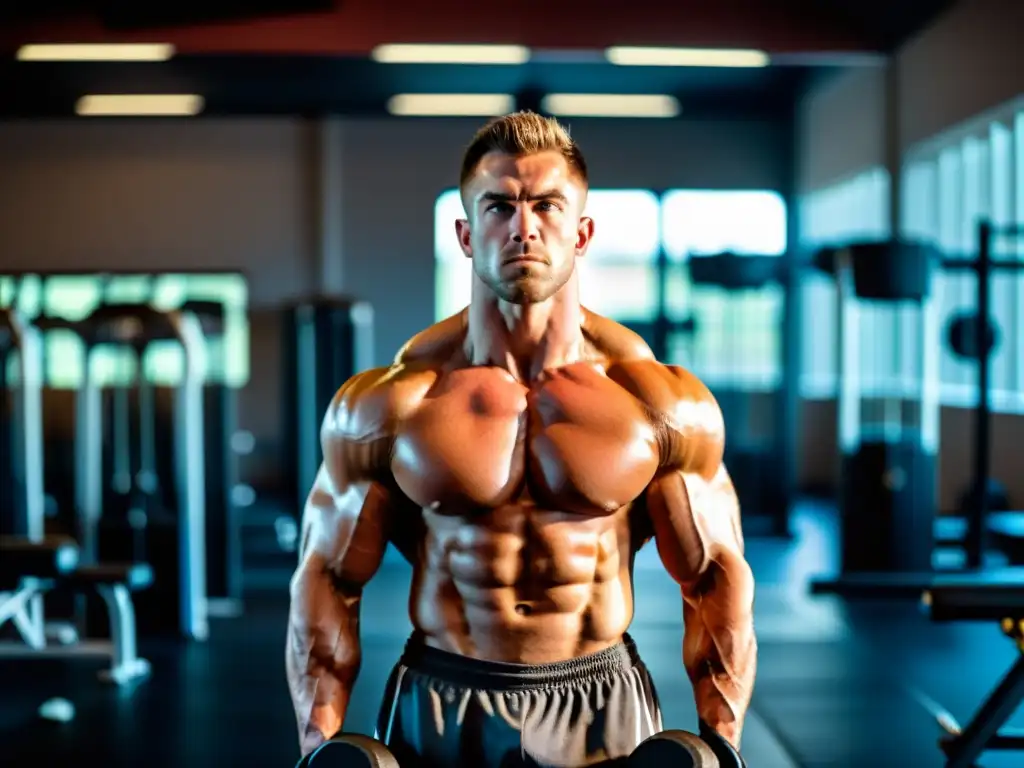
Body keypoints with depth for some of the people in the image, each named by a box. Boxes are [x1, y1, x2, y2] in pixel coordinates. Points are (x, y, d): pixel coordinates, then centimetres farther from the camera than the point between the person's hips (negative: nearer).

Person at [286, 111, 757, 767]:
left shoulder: (664, 404, -6)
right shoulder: (386, 405, -6)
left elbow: (717, 577, 0)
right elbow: (328, 579, -2)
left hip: (602, 708, 0)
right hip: (437, 712, 0)